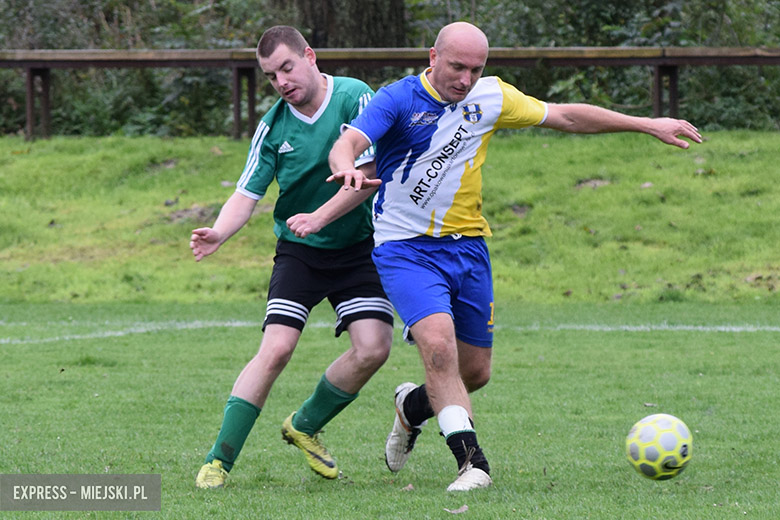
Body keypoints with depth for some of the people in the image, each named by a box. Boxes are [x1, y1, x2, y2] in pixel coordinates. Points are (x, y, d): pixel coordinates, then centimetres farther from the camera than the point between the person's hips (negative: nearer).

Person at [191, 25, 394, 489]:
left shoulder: (355, 98, -12)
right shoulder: (273, 127, -4)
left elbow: (369, 173, -17)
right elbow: (247, 195, -5)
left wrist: (320, 216, -25)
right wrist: (219, 233, -24)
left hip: (358, 249, 0)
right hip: (299, 253, 0)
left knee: (373, 349, -13)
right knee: (276, 349, -15)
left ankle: (305, 427, 14)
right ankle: (219, 461, -10)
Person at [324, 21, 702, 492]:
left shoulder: (492, 98, 3)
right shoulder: (399, 100, -12)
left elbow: (566, 117, 13)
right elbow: (347, 144, -26)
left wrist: (648, 124, 14)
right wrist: (349, 168, -51)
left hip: (468, 245, 5)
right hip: (405, 248, -5)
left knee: (475, 372, 8)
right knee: (438, 343, -27)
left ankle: (413, 407, 39)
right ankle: (471, 460, -25)